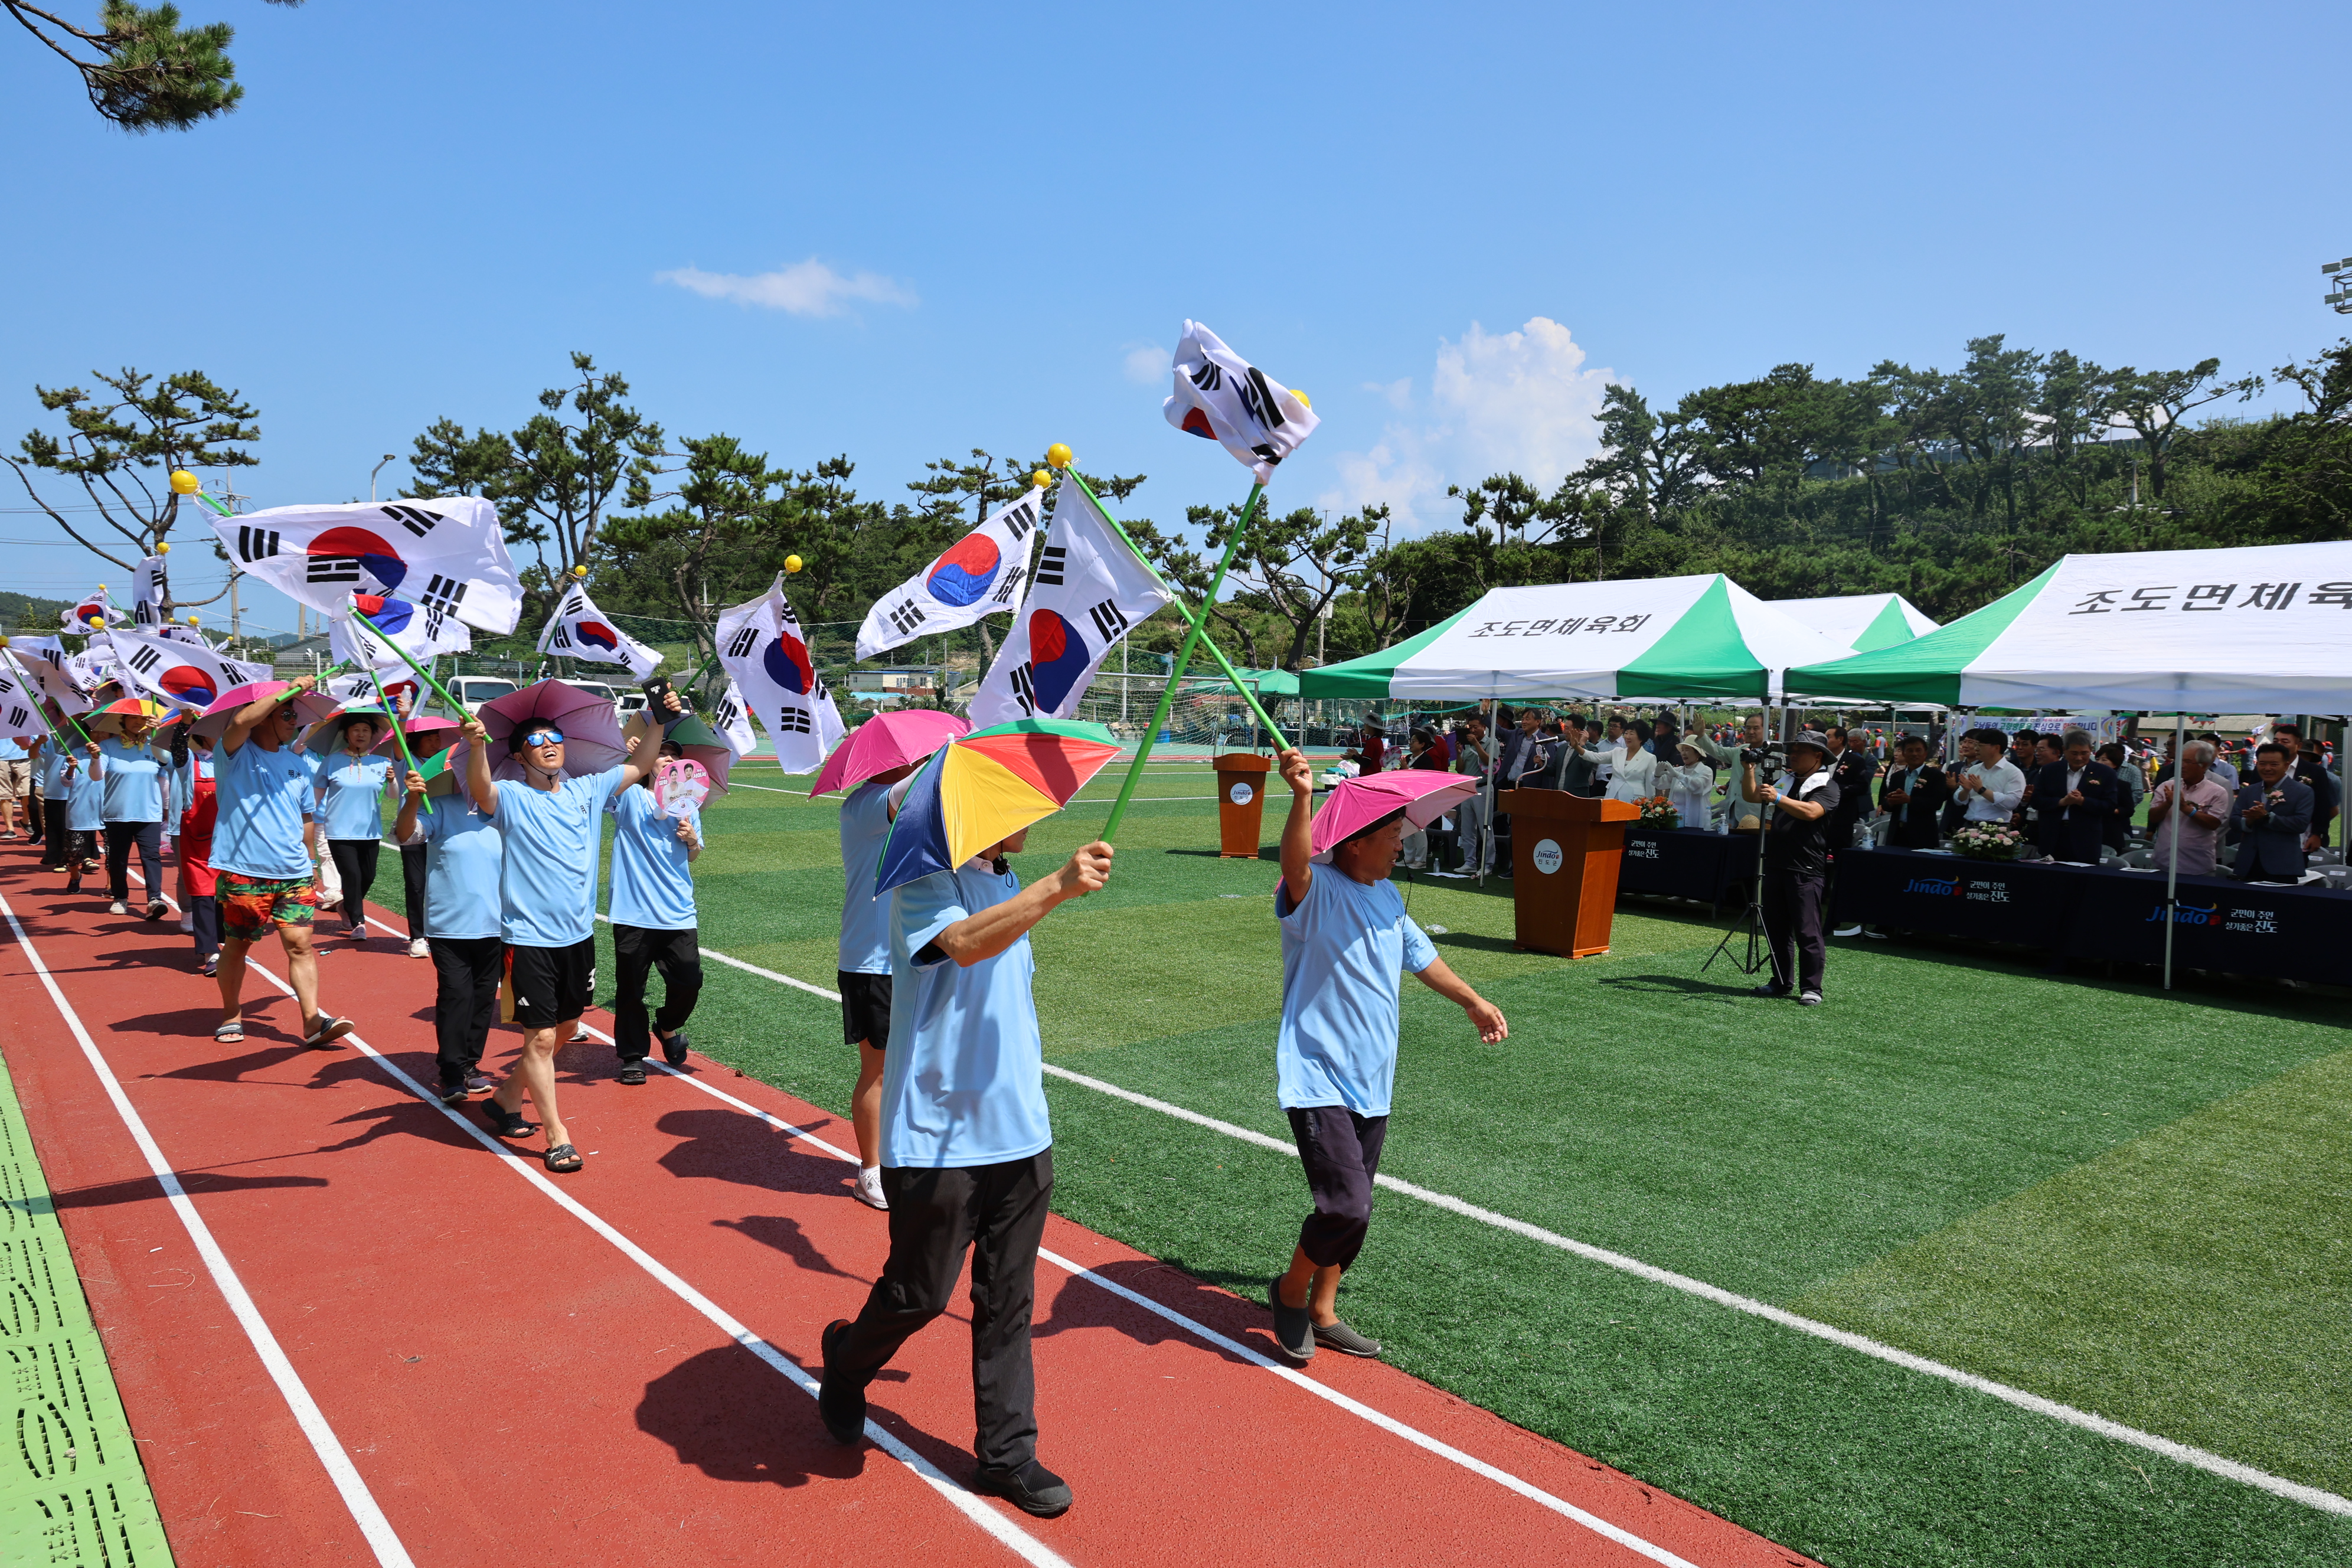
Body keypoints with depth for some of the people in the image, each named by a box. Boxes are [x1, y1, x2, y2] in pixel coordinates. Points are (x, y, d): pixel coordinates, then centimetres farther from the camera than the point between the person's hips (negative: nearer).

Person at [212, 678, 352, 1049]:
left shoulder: (297, 763, 14)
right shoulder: (235, 754, -1)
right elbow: (241, 720, -24)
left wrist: (308, 862, 20)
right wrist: (288, 690, -21)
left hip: (293, 873, 3)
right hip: (242, 872, -3)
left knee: (300, 942, -5)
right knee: (236, 945, 9)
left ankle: (313, 1019, -8)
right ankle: (231, 1015, 26)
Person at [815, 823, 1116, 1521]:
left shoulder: (1006, 883, 13)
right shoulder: (924, 879, -13)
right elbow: (964, 943, -35)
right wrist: (1059, 886, -46)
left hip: (1020, 1135, 7)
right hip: (938, 1140, -7)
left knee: (1009, 1302, 11)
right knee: (919, 1294, 8)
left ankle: (1007, 1454, 23)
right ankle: (845, 1364, 37)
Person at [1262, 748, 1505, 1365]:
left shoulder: (1388, 897, 10)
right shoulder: (1316, 891, -16)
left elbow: (1421, 956, 26)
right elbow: (1295, 865, -41)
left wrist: (1474, 1002, 38)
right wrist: (1302, 798, -58)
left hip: (1372, 1083, 8)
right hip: (1318, 1080, -8)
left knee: (1353, 1209, 15)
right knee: (1347, 1206, -15)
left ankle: (1322, 1313, 33)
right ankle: (1290, 1291, 13)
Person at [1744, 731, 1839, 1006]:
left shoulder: (1826, 786, -4)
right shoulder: (1786, 781, 18)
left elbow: (1811, 812, -22)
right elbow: (1751, 795, 20)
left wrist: (1778, 798, -30)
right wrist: (1749, 771, 5)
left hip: (1806, 870, -7)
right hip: (1776, 865, 7)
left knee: (1807, 932, -7)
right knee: (1777, 928, 11)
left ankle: (1811, 988, -2)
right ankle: (1782, 982, 19)